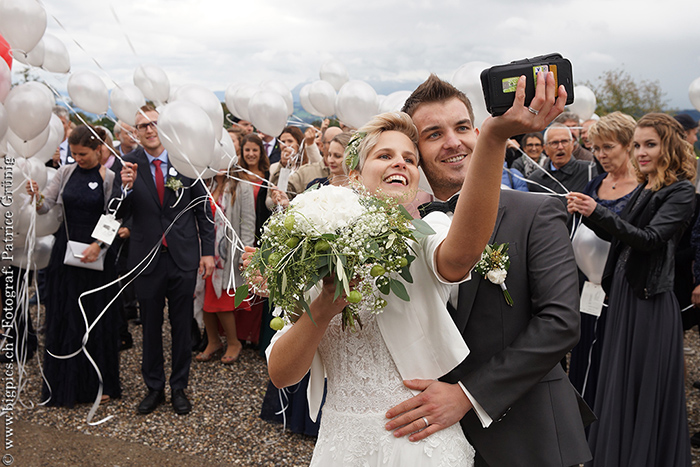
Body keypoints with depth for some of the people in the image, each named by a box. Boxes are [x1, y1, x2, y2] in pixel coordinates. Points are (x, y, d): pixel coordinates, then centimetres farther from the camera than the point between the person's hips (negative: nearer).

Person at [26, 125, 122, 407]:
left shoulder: (109, 178, -5)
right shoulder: (65, 173, 6)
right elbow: (45, 206, 2)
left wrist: (98, 245, -19)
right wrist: (36, 196, -18)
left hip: (97, 254, -3)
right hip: (65, 253, 3)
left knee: (98, 319, 4)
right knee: (64, 317, 7)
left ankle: (99, 384, 19)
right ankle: (65, 386, 20)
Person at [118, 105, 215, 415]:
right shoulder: (128, 165, -2)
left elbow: (203, 209, 2)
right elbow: (120, 215, -3)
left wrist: (207, 251, -1)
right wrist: (127, 187, -22)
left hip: (183, 258, 0)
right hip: (147, 258, 0)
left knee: (182, 326, 11)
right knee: (150, 327, 13)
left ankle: (179, 388, 28)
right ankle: (154, 387, 31)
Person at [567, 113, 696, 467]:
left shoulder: (680, 192, -10)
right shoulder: (642, 189, 12)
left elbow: (650, 238, -22)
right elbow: (616, 235, 15)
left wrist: (598, 212, -32)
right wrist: (586, 213, -1)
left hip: (652, 300, -8)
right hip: (624, 294, 8)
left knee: (649, 390, 4)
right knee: (619, 384, 17)